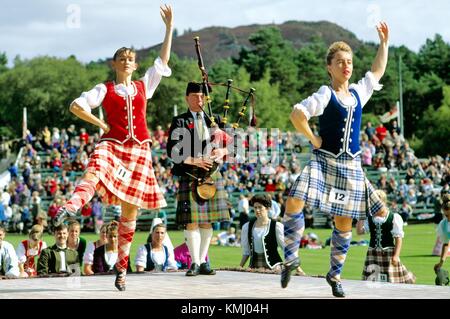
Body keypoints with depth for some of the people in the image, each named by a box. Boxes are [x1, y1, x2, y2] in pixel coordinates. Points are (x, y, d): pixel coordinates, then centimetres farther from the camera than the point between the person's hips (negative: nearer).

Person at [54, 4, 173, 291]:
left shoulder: (144, 85, 18)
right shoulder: (105, 90, 10)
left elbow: (163, 60, 19)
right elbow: (76, 105, 2)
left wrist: (169, 27, 18)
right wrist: (102, 125, 0)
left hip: (139, 149, 3)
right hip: (112, 144, -3)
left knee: (130, 208, 0)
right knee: (95, 170, -38)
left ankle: (122, 266, 7)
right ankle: (73, 206, -68)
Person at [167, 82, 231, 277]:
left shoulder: (213, 120, 15)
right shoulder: (179, 122, 4)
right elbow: (173, 151, -5)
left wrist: (223, 151, -7)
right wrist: (194, 161, -14)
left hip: (212, 175, 4)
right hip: (189, 176, -3)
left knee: (207, 220, 5)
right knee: (192, 220, -7)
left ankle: (203, 262, 10)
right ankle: (195, 263, -4)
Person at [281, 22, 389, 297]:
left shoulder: (358, 93, 10)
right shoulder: (325, 95, -6)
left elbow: (378, 70, 24)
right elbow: (297, 114, -16)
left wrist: (384, 42, 22)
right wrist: (313, 139, -10)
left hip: (351, 166, 5)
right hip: (324, 161, -5)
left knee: (344, 222, 6)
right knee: (294, 203, -24)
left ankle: (335, 274, 21)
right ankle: (291, 256, -8)